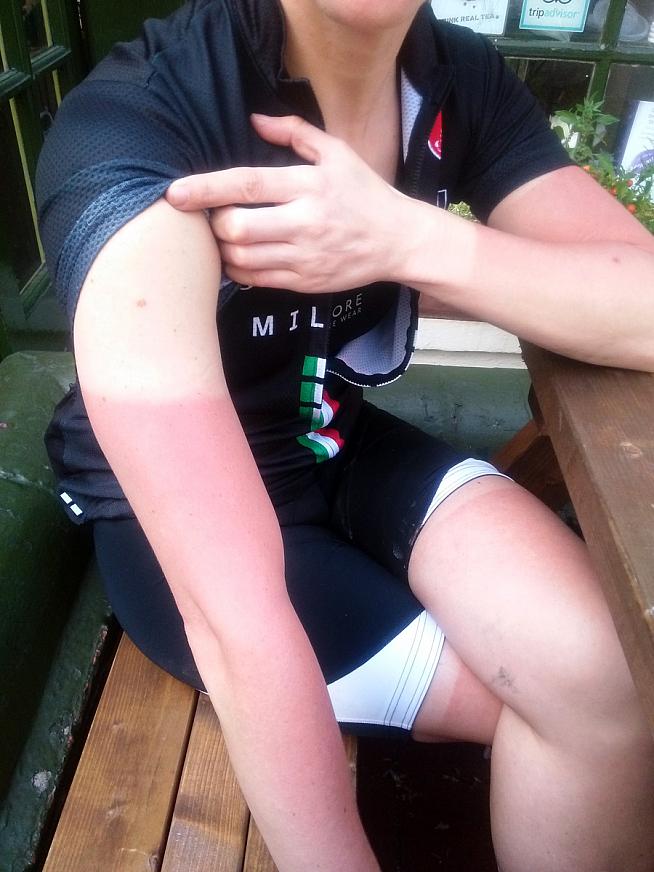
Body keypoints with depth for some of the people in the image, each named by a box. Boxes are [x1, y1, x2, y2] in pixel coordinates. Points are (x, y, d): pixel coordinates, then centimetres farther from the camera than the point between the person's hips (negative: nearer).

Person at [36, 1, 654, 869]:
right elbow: (237, 617, -33)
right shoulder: (129, 132, -27)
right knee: (558, 695, -12)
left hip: (346, 448, 5)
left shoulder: (463, 81, -6)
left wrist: (408, 238, -30)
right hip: (174, 514, -4)